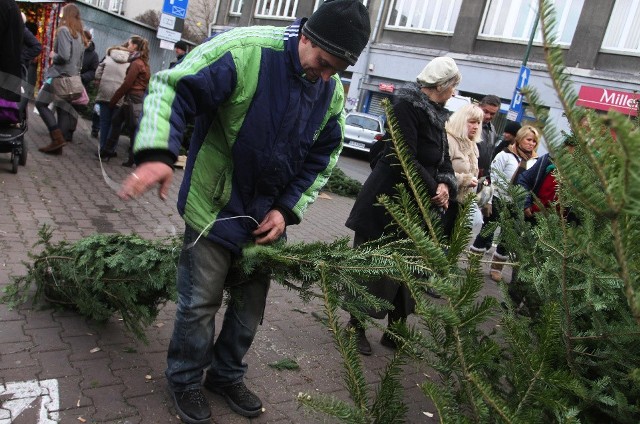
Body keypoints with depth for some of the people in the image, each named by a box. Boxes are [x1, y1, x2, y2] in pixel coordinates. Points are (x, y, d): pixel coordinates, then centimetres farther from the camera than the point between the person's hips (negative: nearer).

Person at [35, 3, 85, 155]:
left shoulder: (64, 30, -7)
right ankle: (57, 144, 3)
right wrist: (76, 74, 20)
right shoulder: (80, 35, 18)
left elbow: (63, 56, -17)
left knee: (41, 103, -2)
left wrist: (53, 55, 1)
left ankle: (57, 137, -14)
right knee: (63, 110, 4)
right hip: (72, 77, 8)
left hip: (60, 75, -8)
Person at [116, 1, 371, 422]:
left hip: (268, 217, 6)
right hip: (215, 208, -5)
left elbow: (322, 159, 7)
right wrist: (158, 153, -39)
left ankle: (227, 375, 39)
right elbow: (171, 88, -22)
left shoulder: (333, 92, -2)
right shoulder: (244, 51, -22)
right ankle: (185, 379, 31)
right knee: (200, 303, 4)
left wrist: (287, 209, -4)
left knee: (251, 303, 15)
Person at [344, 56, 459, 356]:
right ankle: (356, 327, 20)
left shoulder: (437, 115, 13)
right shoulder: (406, 105, -15)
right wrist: (434, 190, -14)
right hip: (387, 201, -9)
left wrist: (445, 184, -9)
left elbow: (443, 159, 11)